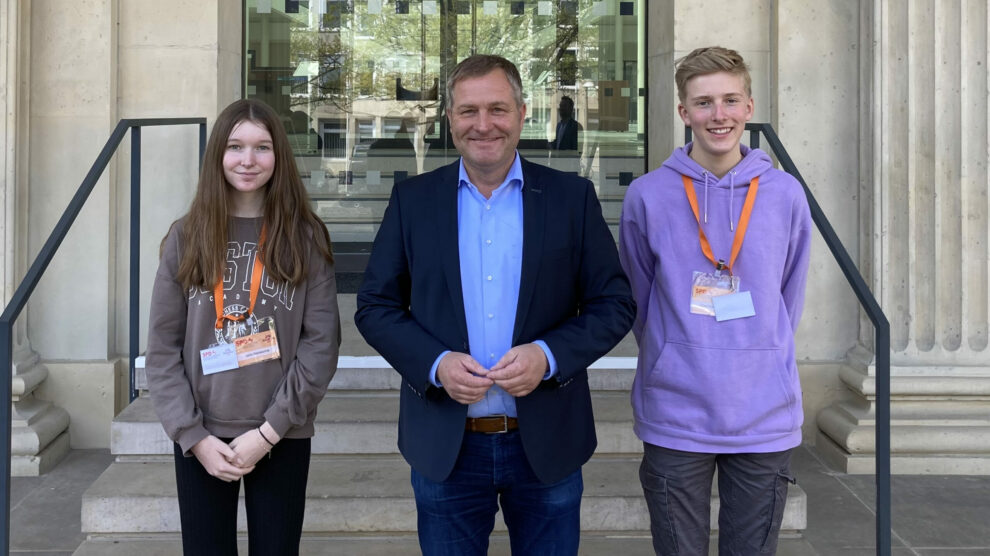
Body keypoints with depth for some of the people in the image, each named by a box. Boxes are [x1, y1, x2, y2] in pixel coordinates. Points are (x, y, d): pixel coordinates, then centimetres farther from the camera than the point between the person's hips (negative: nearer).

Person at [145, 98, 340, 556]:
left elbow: (321, 344, -5)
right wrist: (193, 435, -8)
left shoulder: (304, 238, 0)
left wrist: (269, 430, -11)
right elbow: (162, 349, 1)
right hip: (200, 439, 1)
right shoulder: (187, 237, 3)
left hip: (283, 439, -1)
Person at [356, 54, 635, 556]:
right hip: (445, 449, 1)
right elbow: (374, 306, 3)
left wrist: (549, 355, -16)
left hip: (548, 446, 0)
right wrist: (435, 363, -14)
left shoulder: (572, 198, 0)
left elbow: (614, 304, 0)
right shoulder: (413, 200, 2)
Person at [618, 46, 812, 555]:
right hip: (675, 418, -1)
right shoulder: (647, 197, -3)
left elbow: (788, 301, 11)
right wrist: (679, 361, 8)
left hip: (766, 418, 2)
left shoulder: (785, 195, 1)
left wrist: (756, 358, 11)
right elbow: (639, 303, 6)